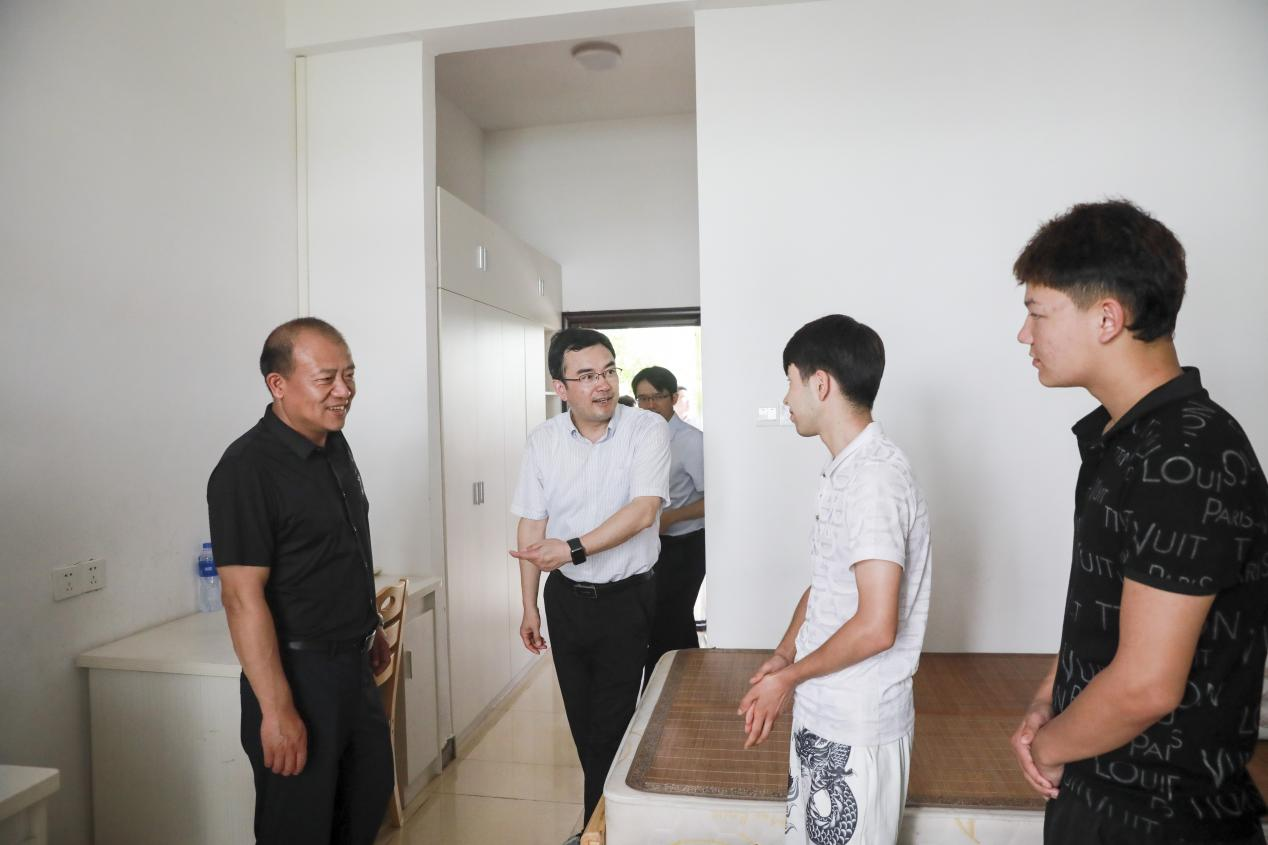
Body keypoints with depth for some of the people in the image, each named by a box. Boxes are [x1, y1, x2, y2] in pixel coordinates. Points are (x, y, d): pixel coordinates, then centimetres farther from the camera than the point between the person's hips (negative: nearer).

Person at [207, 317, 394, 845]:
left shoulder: (334, 446, 5)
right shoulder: (248, 467, -20)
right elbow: (243, 598, -23)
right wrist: (277, 711, -24)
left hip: (353, 666, 8)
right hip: (297, 673, -8)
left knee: (368, 802, 23)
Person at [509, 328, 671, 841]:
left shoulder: (648, 429, -13)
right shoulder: (542, 441, -3)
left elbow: (643, 510, -24)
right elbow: (531, 526, 2)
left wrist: (573, 548, -34)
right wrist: (529, 605, 5)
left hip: (626, 598, -3)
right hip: (566, 598, 4)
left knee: (611, 724, 5)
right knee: (581, 721, 17)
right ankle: (609, 804, 40)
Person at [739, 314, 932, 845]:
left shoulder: (873, 478, -24)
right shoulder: (845, 472, 7)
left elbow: (876, 627, -27)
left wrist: (787, 678, -14)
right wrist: (783, 656, 4)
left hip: (857, 728, -9)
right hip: (824, 714, 9)